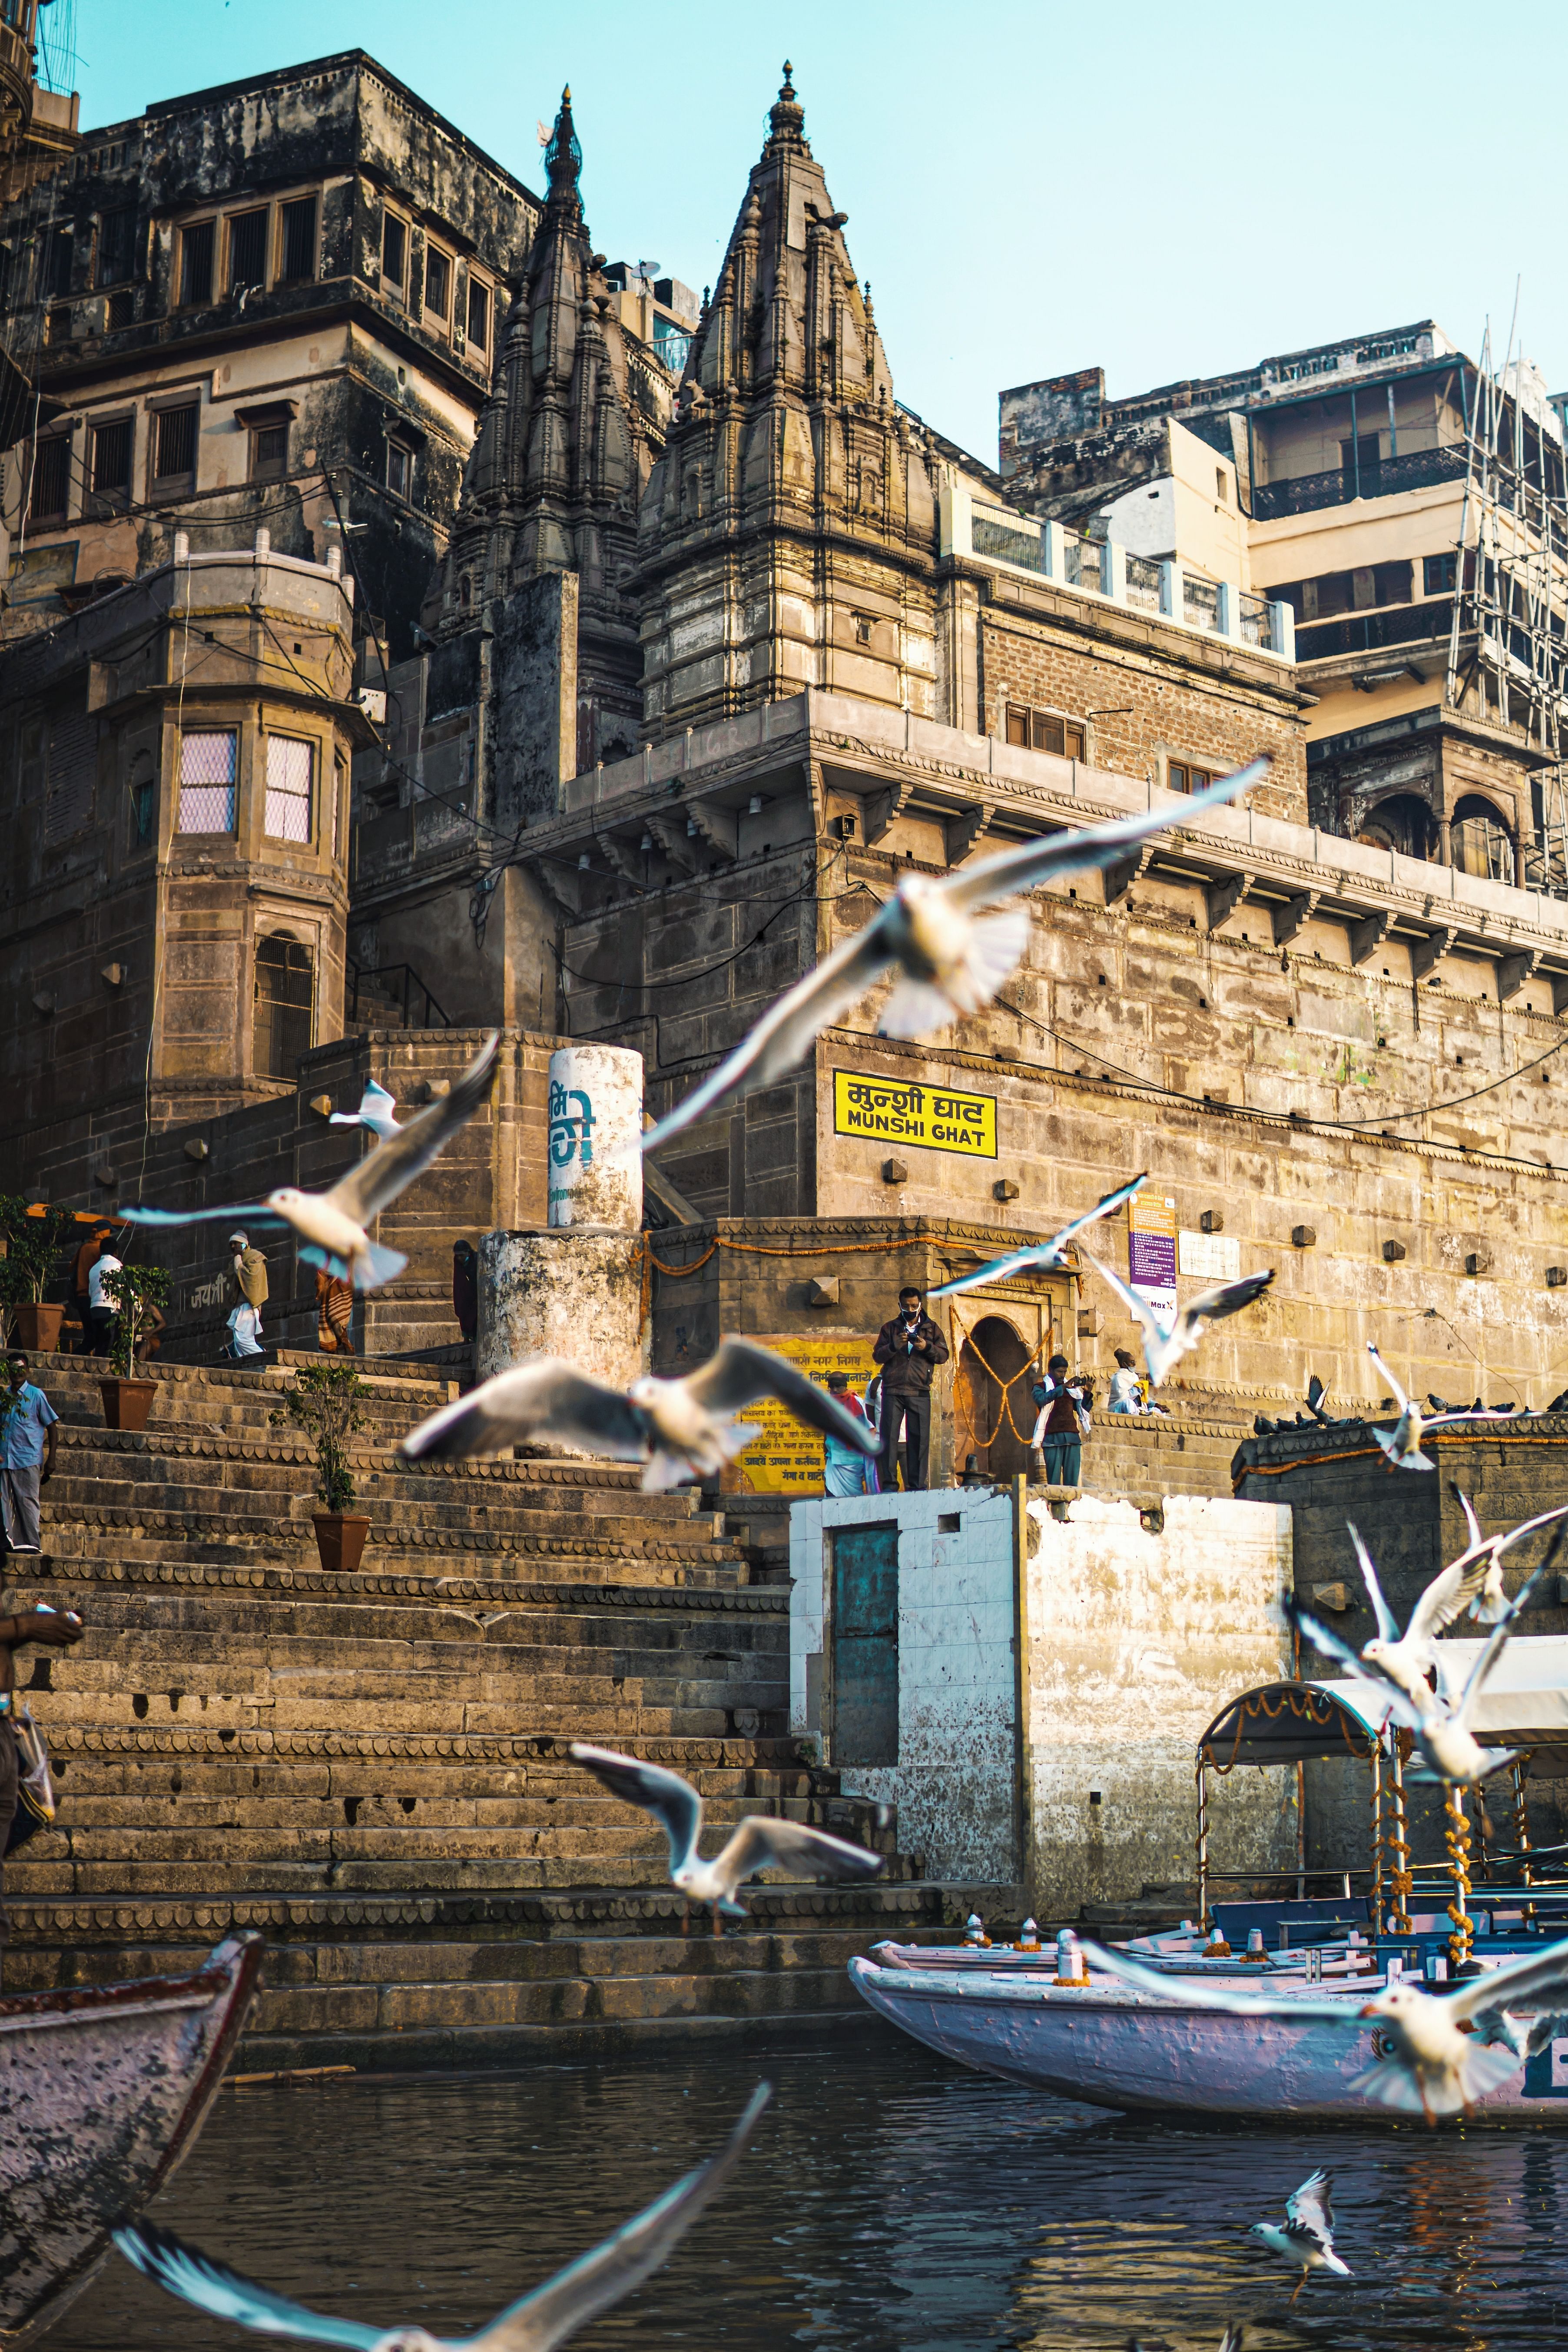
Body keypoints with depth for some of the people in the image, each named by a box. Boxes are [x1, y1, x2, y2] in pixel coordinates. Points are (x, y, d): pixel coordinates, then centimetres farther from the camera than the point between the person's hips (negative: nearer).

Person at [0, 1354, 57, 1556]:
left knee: (27, 1501, -5)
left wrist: (51, 1459, -3)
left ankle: (30, 1543, -4)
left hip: (29, 1460, -4)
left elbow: (51, 1426, 2)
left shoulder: (36, 1395, 2)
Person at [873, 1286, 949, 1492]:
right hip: (893, 1390, 0)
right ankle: (890, 1483, -5)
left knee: (919, 1438, -2)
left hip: (920, 1392, 0)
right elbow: (878, 1356, 7)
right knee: (889, 1435, -7)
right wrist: (893, 1346, -12)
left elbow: (944, 1355, 9)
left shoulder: (931, 1328, 15)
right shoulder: (890, 1328, 14)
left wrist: (927, 1347, -10)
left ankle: (917, 1485, 2)